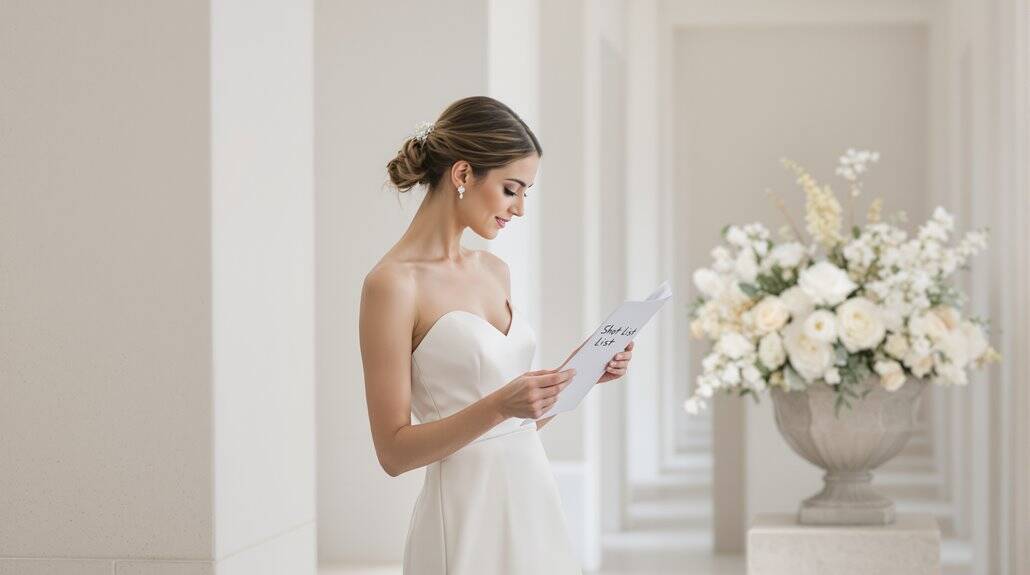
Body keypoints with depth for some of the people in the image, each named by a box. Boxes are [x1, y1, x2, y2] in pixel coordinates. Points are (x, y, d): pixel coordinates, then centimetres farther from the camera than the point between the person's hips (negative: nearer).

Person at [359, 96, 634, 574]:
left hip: (533, 503, 7)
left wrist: (580, 373, 2)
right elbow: (393, 451, -13)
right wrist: (499, 406, -23)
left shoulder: (494, 271, 10)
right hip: (468, 518, -7)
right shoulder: (394, 283, -12)